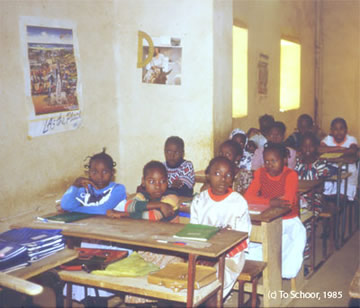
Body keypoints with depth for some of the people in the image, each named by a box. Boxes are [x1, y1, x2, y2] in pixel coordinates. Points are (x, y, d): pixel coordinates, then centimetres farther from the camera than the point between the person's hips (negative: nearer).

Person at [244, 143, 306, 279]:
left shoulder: (291, 175, -13)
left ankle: (285, 271, -13)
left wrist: (264, 200, -20)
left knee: (299, 236, -29)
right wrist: (271, 202, -30)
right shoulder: (260, 173, -4)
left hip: (288, 219, -3)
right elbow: (248, 197, -16)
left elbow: (288, 200, -28)